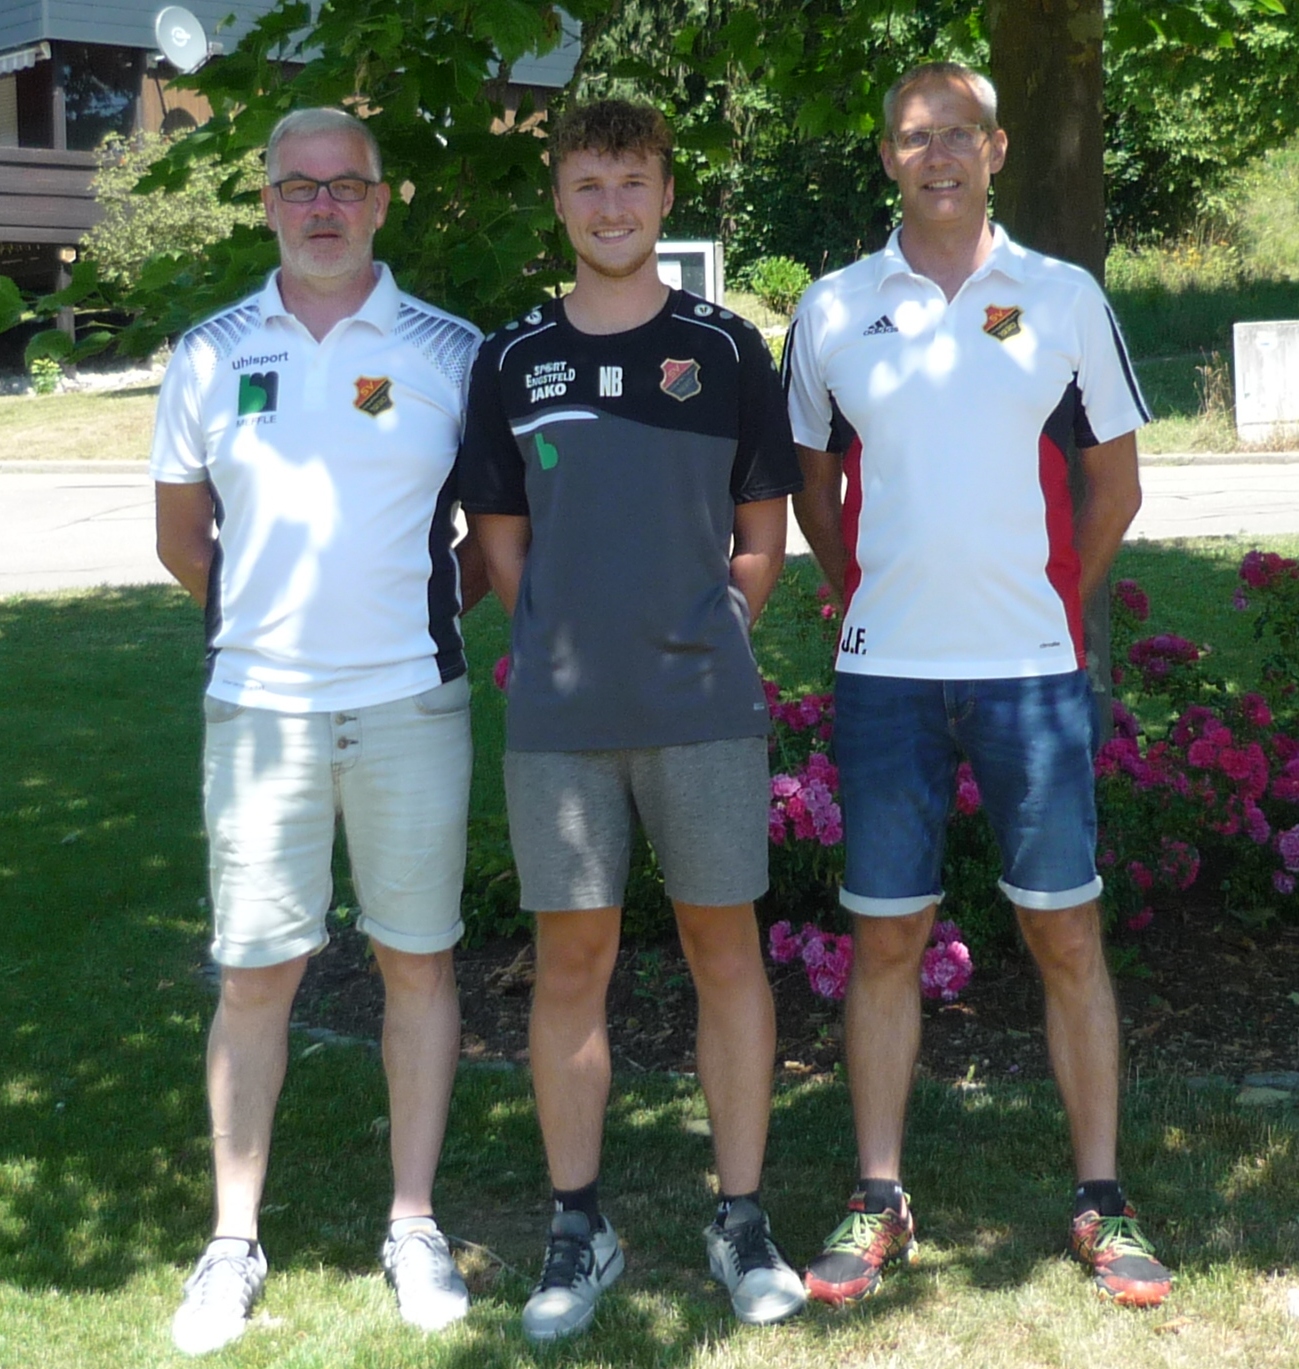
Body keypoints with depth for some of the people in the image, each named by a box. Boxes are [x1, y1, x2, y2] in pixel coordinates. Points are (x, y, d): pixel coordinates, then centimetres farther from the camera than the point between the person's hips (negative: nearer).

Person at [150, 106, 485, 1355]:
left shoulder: (448, 352, 3)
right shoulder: (212, 354, 6)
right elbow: (182, 535, 15)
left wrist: (427, 611, 7)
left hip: (410, 702, 0)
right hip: (259, 704, 1)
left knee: (418, 960, 6)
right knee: (253, 972, 4)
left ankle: (415, 1228, 19)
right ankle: (233, 1241, 16)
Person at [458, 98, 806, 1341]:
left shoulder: (724, 348, 5)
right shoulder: (512, 360, 8)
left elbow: (761, 537, 9)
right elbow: (502, 541, 13)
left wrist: (701, 637, 4)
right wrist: (572, 642, 6)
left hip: (705, 703, -1)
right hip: (558, 713, 1)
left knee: (724, 948, 4)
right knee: (570, 961, 5)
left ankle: (740, 1221, 17)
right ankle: (578, 1228, 18)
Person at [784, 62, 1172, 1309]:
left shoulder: (1065, 299, 4)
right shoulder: (833, 311, 5)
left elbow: (1114, 480, 11)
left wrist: (1048, 599, 7)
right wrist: (868, 596, 10)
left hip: (1032, 668, 0)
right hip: (884, 671, 1)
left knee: (1067, 934, 3)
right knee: (885, 939, 5)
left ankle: (1101, 1205, 13)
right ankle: (878, 1203, 16)